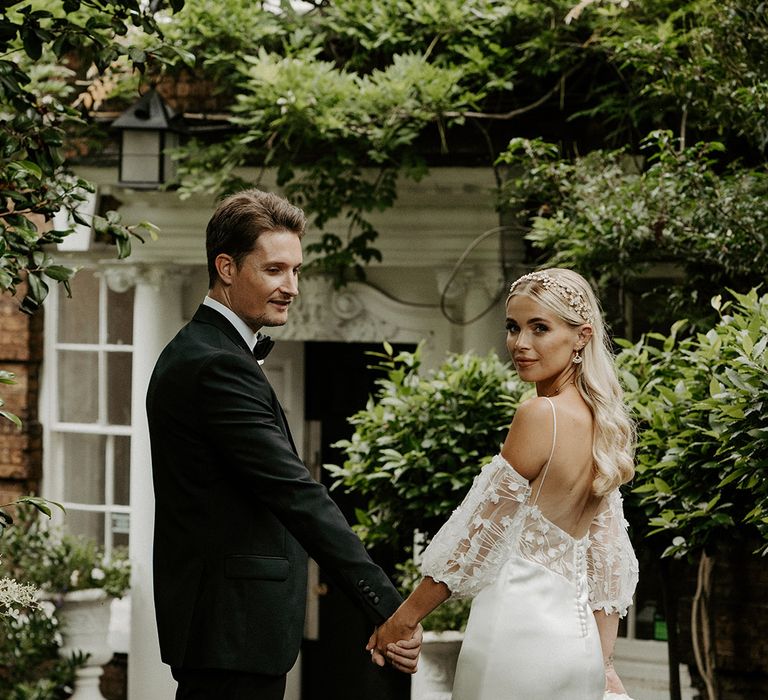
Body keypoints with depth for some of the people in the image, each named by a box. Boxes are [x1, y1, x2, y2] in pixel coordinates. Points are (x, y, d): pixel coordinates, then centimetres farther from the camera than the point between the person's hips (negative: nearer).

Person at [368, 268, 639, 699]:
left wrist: (405, 616, -2)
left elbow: (481, 531, -10)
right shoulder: (599, 421, 10)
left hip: (517, 635, -8)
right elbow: (610, 563, 13)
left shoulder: (540, 415, -14)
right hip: (578, 640, 8)